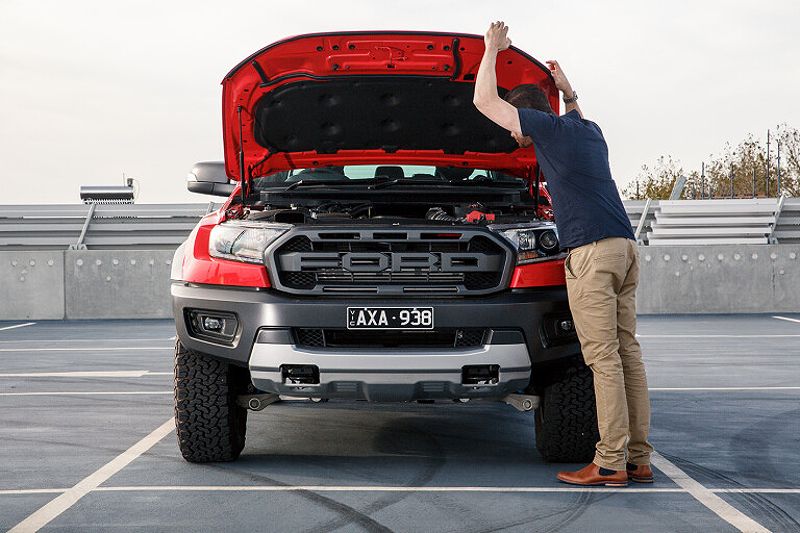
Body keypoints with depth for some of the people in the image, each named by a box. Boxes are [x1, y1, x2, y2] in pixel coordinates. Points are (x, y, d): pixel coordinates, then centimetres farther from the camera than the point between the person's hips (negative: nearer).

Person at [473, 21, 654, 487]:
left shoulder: (549, 127, 0)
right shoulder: (588, 130, 24)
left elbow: (485, 100, 5)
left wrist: (493, 49, 17)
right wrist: (568, 90, 48)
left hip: (592, 251, -9)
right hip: (625, 247, 9)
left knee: (604, 357, -10)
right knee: (627, 351, 7)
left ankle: (611, 463, -11)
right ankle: (639, 459, 8)